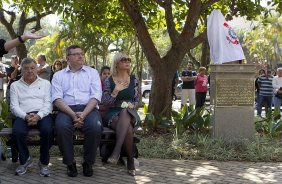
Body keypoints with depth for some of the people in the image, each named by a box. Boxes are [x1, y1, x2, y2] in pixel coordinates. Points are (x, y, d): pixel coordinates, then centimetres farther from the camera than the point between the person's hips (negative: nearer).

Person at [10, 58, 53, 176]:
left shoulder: (45, 83, 18)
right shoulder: (15, 85, 19)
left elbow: (48, 104, 6)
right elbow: (14, 106, 8)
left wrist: (38, 116, -15)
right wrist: (26, 116, -13)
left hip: (42, 114, 0)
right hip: (23, 115, 1)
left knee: (47, 130, -35)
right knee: (17, 132, -33)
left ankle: (44, 162, -13)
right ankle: (25, 160, -5)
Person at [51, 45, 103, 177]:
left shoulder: (92, 72, 16)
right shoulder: (58, 75, 16)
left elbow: (96, 96, 3)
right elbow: (57, 98, 1)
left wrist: (83, 114, -14)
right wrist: (73, 114, -16)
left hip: (88, 108, 0)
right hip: (66, 109, 0)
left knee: (95, 126, -32)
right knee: (61, 126, -34)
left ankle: (88, 163, -11)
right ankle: (70, 163, -15)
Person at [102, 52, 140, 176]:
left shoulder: (134, 80, 11)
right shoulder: (109, 80, 4)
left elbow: (137, 101, 13)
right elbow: (104, 102, -2)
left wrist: (131, 105, -10)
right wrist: (116, 91, -18)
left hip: (130, 113, 1)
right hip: (113, 114, -1)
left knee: (125, 112, -40)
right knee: (128, 128, -37)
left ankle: (116, 151, -48)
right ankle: (131, 161, -28)